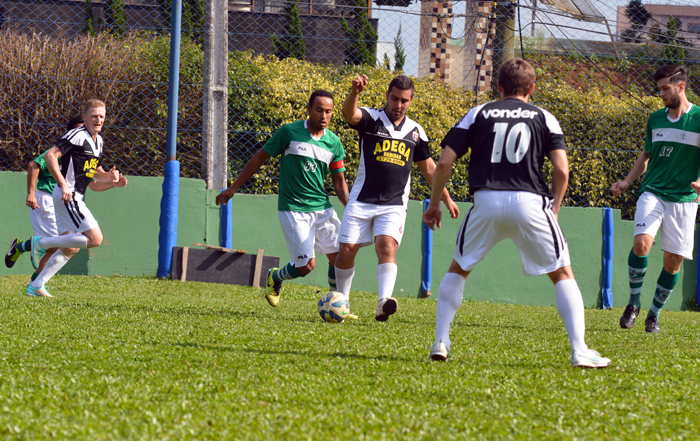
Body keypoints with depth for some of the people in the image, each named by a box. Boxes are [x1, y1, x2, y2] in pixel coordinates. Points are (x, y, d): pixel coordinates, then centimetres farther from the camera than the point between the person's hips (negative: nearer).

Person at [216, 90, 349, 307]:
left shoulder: (334, 143, 5)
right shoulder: (289, 132, -7)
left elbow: (339, 182, 12)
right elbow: (259, 158, 1)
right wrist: (233, 188, 1)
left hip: (322, 208, 5)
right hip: (293, 210, -4)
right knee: (306, 265, -10)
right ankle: (275, 278, 22)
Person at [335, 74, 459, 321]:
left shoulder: (415, 132, 10)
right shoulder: (371, 119, -1)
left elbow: (428, 168, 21)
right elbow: (349, 114, -25)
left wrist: (446, 199, 23)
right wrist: (355, 93, -47)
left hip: (394, 206, 1)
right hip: (361, 201, -1)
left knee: (387, 246, -21)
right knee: (346, 251, -2)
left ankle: (384, 301, -37)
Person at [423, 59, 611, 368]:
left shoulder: (478, 114, 14)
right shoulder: (544, 118, 13)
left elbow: (444, 162, 7)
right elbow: (562, 170, 1)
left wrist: (434, 203, 19)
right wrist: (554, 208, 16)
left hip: (486, 201, 1)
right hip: (530, 201, -1)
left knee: (458, 270, 22)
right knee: (563, 275, 9)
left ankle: (440, 342, 12)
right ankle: (579, 350, -4)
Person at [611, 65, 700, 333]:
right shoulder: (655, 119, 10)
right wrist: (627, 181, 11)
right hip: (652, 193, 2)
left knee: (673, 261, 0)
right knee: (642, 243, -21)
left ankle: (654, 315, 17)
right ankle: (633, 303, -3)